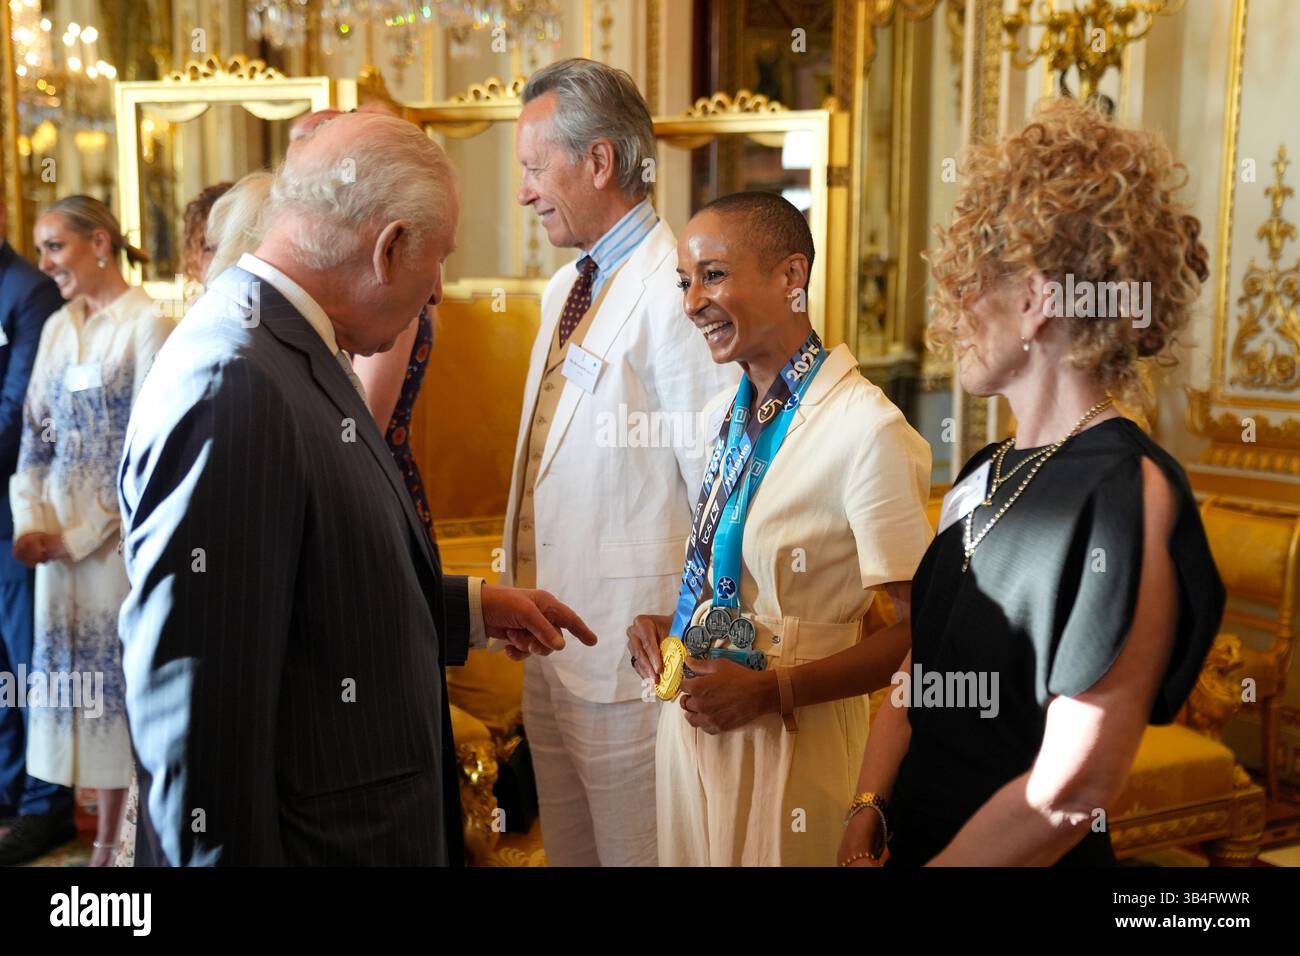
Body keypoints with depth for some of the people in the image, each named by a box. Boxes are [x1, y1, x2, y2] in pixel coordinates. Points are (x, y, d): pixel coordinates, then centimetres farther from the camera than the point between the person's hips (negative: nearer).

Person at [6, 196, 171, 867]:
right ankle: (106, 839, 21)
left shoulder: (148, 324, -8)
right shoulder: (58, 327, 11)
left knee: (127, 678, -1)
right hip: (60, 536, 6)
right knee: (84, 680, 9)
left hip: (122, 535, -6)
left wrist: (76, 535, -11)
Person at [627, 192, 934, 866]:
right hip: (691, 717, 7)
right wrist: (667, 626, -1)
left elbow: (920, 629, -19)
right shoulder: (727, 412, 4)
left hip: (790, 740, -7)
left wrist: (772, 691, -21)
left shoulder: (866, 429, -22)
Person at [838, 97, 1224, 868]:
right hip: (911, 843, 7)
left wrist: (935, 861, -15)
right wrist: (866, 819, -4)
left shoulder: (1132, 492, -20)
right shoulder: (985, 477, 5)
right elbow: (918, 675, 9)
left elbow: (1073, 791, -23)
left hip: (1019, 856, -7)